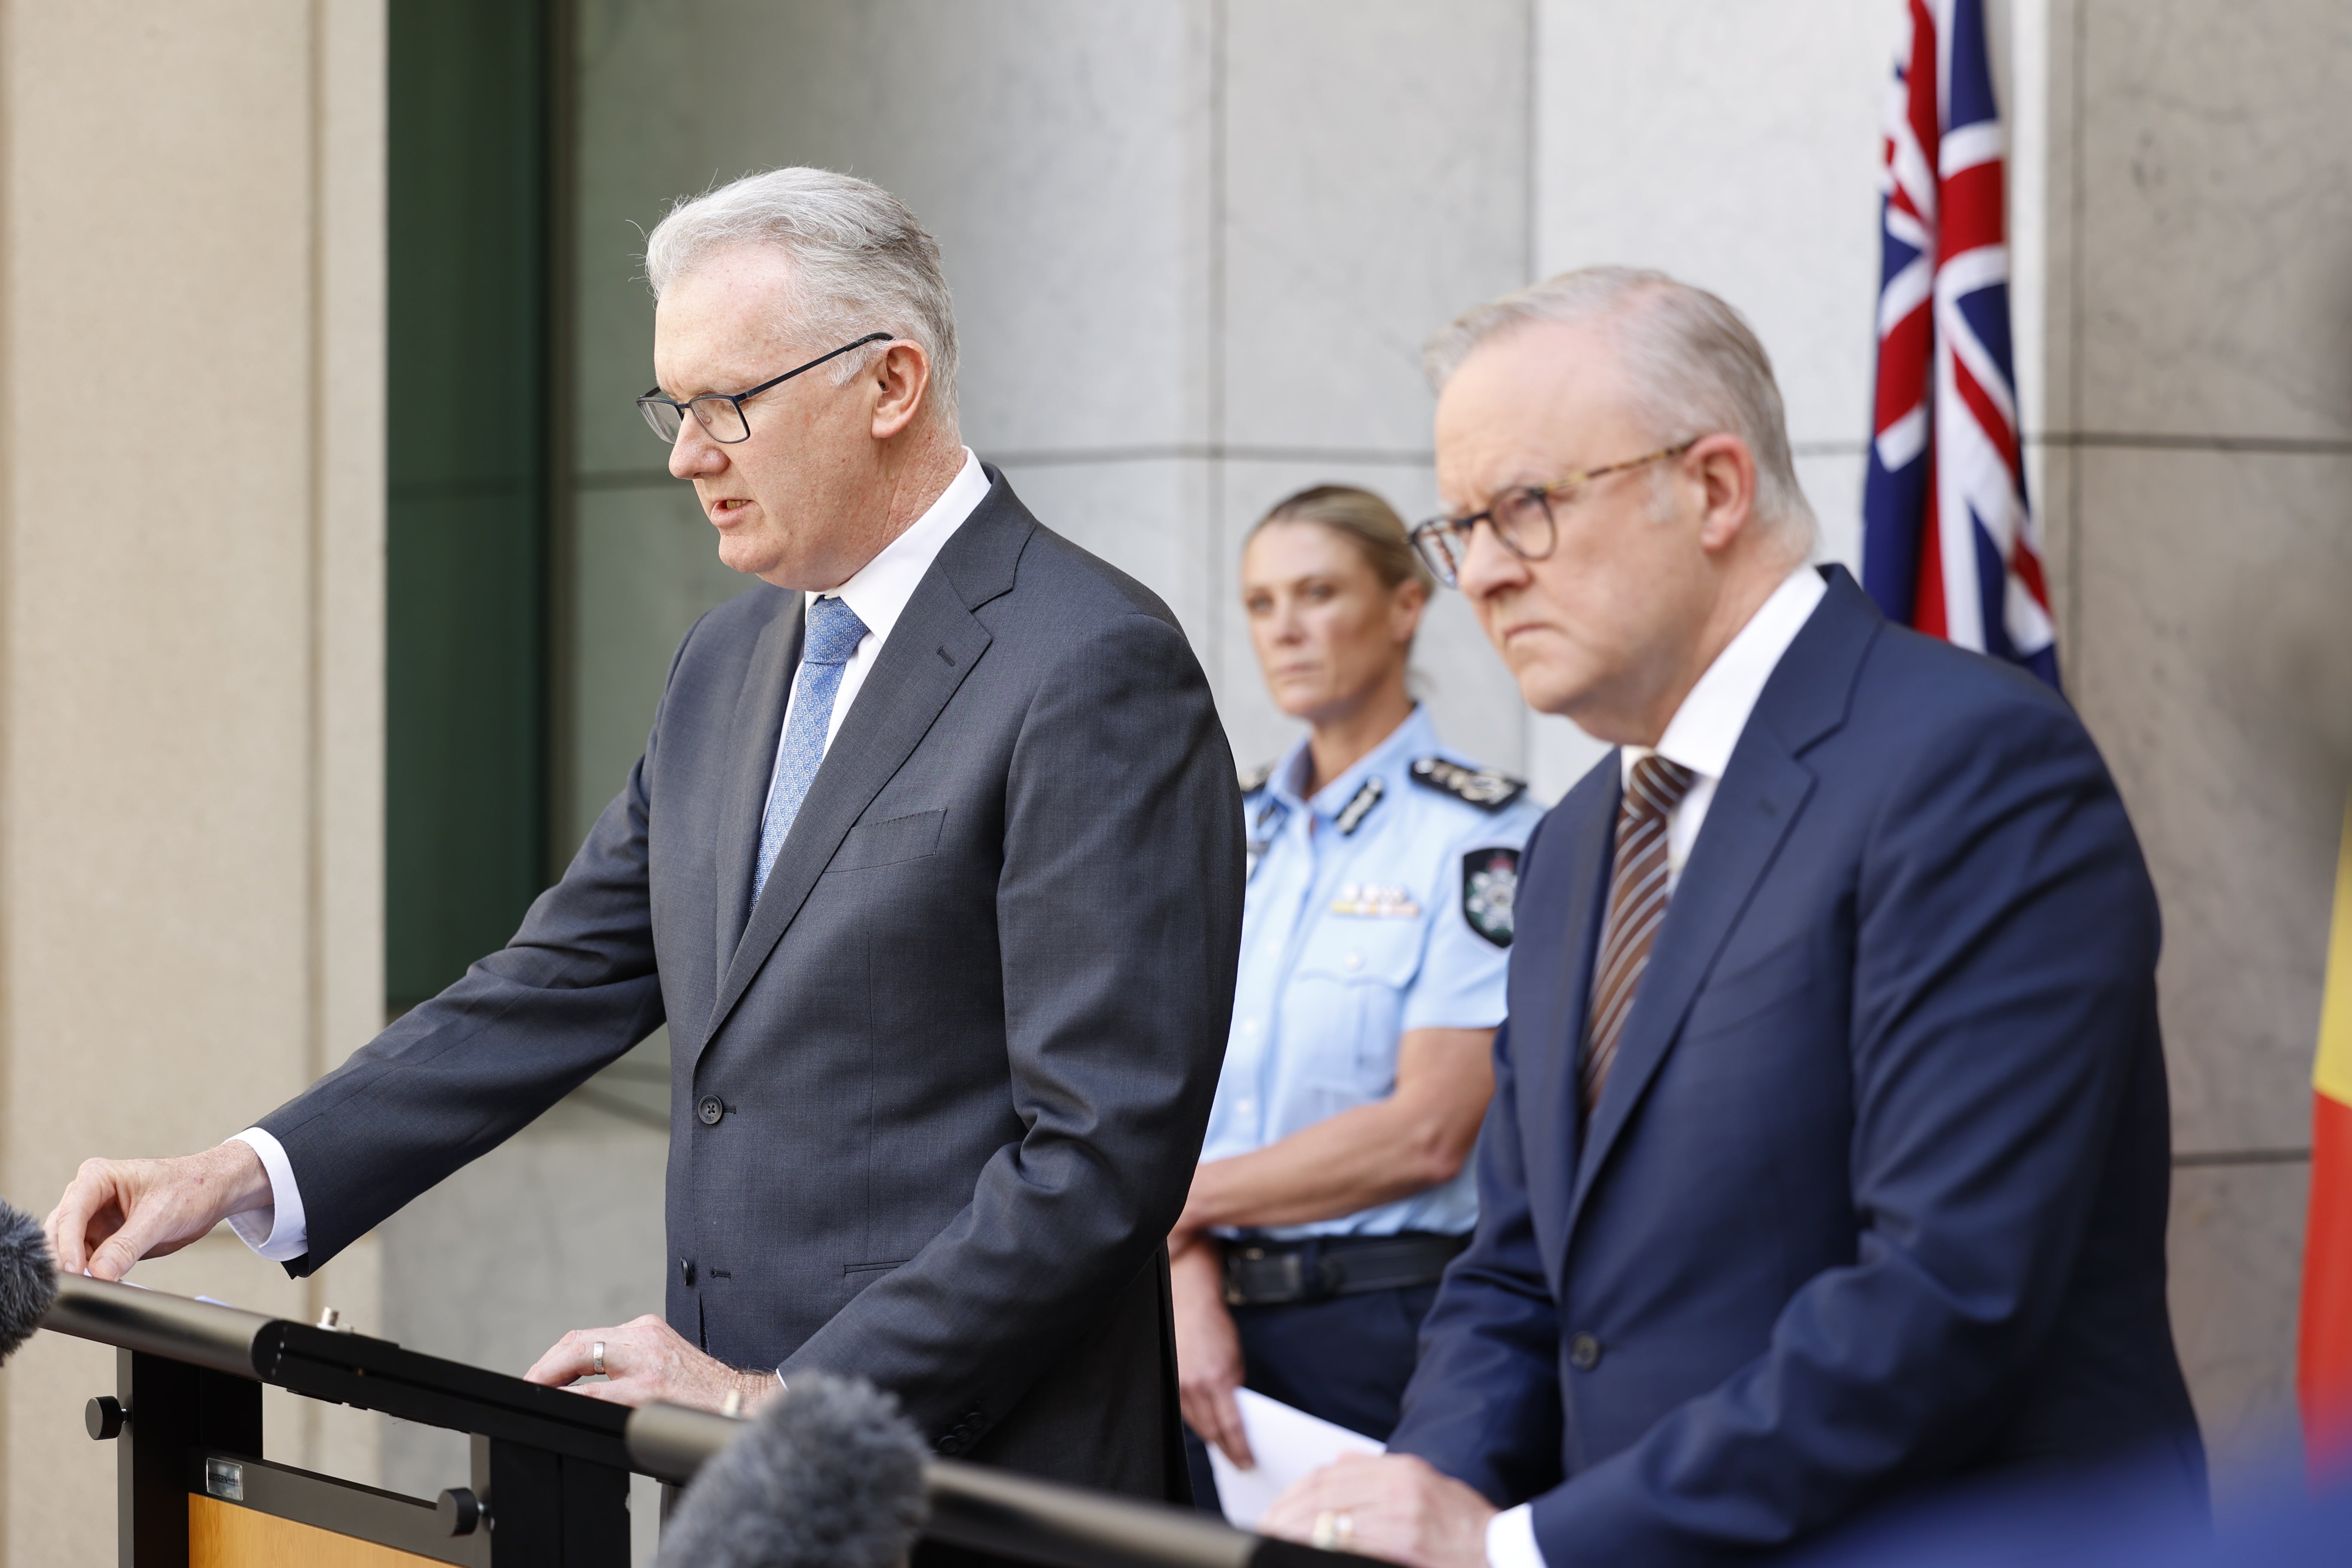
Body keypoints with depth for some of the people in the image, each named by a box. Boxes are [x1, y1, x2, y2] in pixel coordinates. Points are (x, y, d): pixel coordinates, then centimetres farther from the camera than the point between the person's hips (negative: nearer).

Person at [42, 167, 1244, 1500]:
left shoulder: (1096, 670, -14)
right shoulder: (729, 663, 14)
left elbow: (1103, 1150, -18)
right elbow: (566, 984, 14)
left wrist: (786, 1403, -19)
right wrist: (242, 1178, 2)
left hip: (985, 1490, -7)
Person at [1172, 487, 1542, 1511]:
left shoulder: (1481, 837, -7)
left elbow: (1427, 1132, -15)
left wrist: (1174, 1200, -8)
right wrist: (1193, 1290, -10)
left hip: (1381, 1320, -5)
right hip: (1217, 1317, 5)